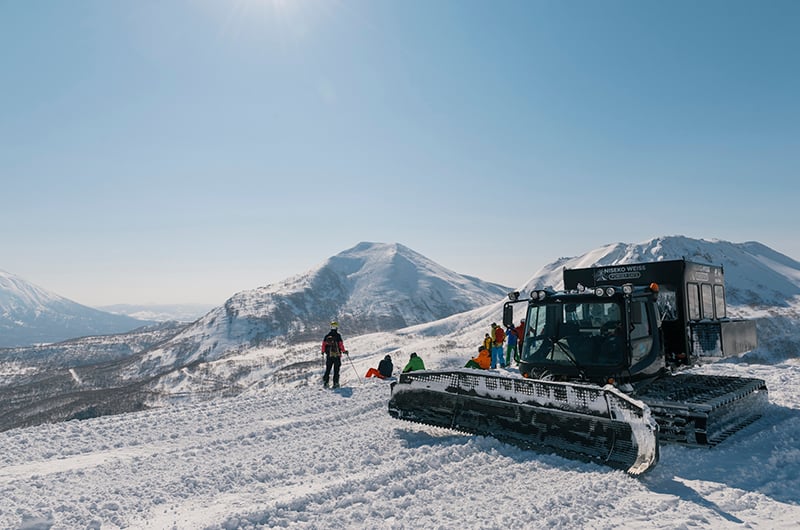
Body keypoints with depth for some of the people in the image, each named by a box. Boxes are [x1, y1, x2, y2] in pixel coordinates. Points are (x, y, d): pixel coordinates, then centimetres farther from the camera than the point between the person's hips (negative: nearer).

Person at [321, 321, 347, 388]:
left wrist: (323, 351, 22)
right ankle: (335, 383, -2)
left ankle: (325, 382, 10)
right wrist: (344, 351, 3)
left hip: (329, 355, 4)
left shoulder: (327, 335, 3)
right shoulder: (338, 335, -9)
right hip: (337, 355, -4)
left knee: (327, 369, 13)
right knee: (336, 370, 2)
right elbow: (341, 344, -11)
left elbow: (323, 344, 7)